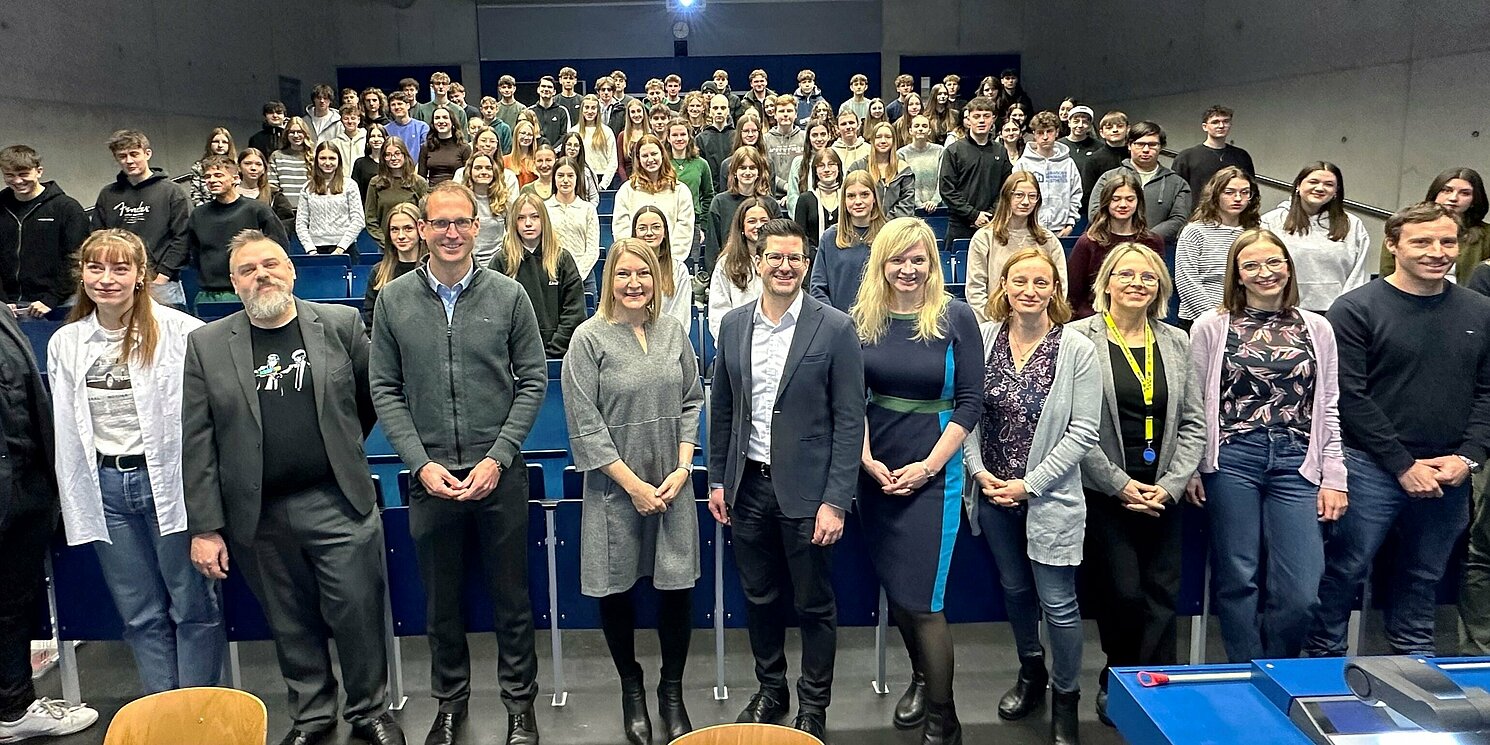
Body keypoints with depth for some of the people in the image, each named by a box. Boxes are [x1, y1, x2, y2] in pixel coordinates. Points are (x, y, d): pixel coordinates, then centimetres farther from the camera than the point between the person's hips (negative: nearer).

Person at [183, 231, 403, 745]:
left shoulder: (340, 324, -1)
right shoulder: (206, 344, 2)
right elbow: (197, 444, 0)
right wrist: (204, 528, -3)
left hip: (338, 503, -1)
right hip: (258, 516, 2)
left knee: (358, 613, 3)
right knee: (291, 624, 13)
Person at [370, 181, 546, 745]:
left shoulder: (508, 295, -2)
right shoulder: (393, 300, 1)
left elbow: (533, 380, -2)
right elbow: (385, 390, 2)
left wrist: (498, 457, -10)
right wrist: (423, 463, -8)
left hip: (499, 475, -1)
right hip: (430, 478, 1)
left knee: (511, 598, 10)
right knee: (441, 600, 15)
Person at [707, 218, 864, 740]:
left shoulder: (835, 329, -9)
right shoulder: (734, 325, 4)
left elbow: (849, 421, -10)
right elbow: (721, 409, 11)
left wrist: (835, 501, -14)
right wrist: (718, 481, 9)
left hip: (806, 490, -4)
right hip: (748, 487, 4)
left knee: (814, 606, 9)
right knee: (759, 598, 17)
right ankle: (770, 691, 37)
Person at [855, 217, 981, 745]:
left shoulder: (956, 318, -7)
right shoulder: (862, 319, 2)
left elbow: (969, 403, -7)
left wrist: (927, 467, -12)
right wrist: (867, 458, -8)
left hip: (933, 474, -4)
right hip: (876, 471, 4)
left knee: (922, 599, -4)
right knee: (893, 590, 14)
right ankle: (920, 677, 39)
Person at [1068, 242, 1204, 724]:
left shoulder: (1176, 343, 8)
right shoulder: (1079, 338, -6)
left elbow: (1193, 423, 7)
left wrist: (1171, 485, -5)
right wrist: (1120, 484, -11)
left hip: (1163, 494, 4)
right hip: (1105, 492, -4)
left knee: (1162, 594, 4)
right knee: (1122, 593, -2)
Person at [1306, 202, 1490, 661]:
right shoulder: (1357, 309, -8)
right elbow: (1349, 396, -11)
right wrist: (1404, 464, -13)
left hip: (1450, 474, 5)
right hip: (1373, 469, -4)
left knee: (1425, 575, 17)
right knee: (1345, 570, 1)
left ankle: (1414, 656, 33)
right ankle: (1323, 657, 16)